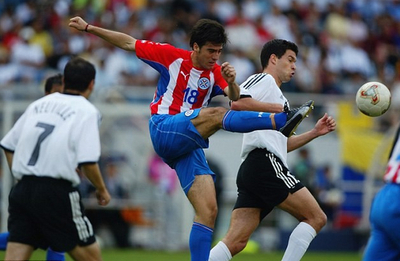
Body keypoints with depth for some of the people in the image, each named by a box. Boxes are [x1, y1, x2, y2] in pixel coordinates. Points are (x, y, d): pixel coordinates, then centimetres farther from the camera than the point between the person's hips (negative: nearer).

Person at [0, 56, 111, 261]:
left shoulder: (38, 104, 17)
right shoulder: (87, 111, -1)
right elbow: (88, 162, -10)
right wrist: (102, 190, 6)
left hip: (22, 189, 5)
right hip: (57, 193, -5)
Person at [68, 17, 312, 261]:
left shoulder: (215, 72, 11)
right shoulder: (172, 56, 2)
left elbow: (235, 98, -6)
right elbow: (128, 43, 7)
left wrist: (231, 82, -28)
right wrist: (88, 28, 6)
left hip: (189, 145, 6)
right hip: (164, 130, -6)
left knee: (208, 212, -6)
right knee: (215, 114, -31)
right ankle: (279, 120, -48)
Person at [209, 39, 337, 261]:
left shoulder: (277, 96, 33)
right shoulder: (264, 80, 3)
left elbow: (281, 143, 36)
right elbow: (237, 103, -17)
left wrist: (315, 132, 28)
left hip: (251, 169, 9)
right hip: (265, 164, -9)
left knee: (235, 242, -3)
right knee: (316, 218, -5)